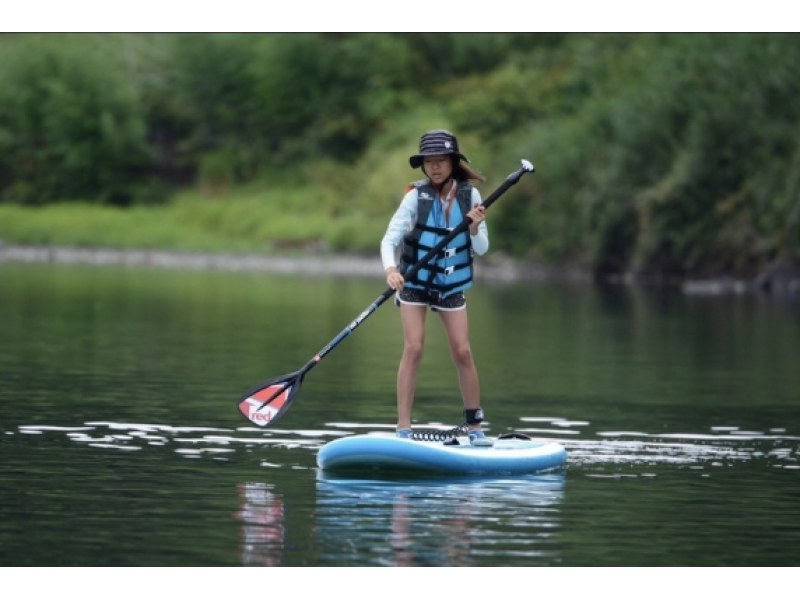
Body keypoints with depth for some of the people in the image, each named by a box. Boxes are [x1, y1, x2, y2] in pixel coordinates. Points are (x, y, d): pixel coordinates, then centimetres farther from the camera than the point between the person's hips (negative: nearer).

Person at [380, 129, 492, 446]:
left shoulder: (470, 195, -6)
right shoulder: (417, 196, -14)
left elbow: (481, 249, -4)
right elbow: (389, 239, -21)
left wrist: (475, 228, -25)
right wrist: (391, 269, -39)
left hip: (451, 284, 2)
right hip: (414, 282, -2)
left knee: (463, 352, -1)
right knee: (414, 348, -12)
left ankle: (475, 427, 10)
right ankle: (403, 428, -11)